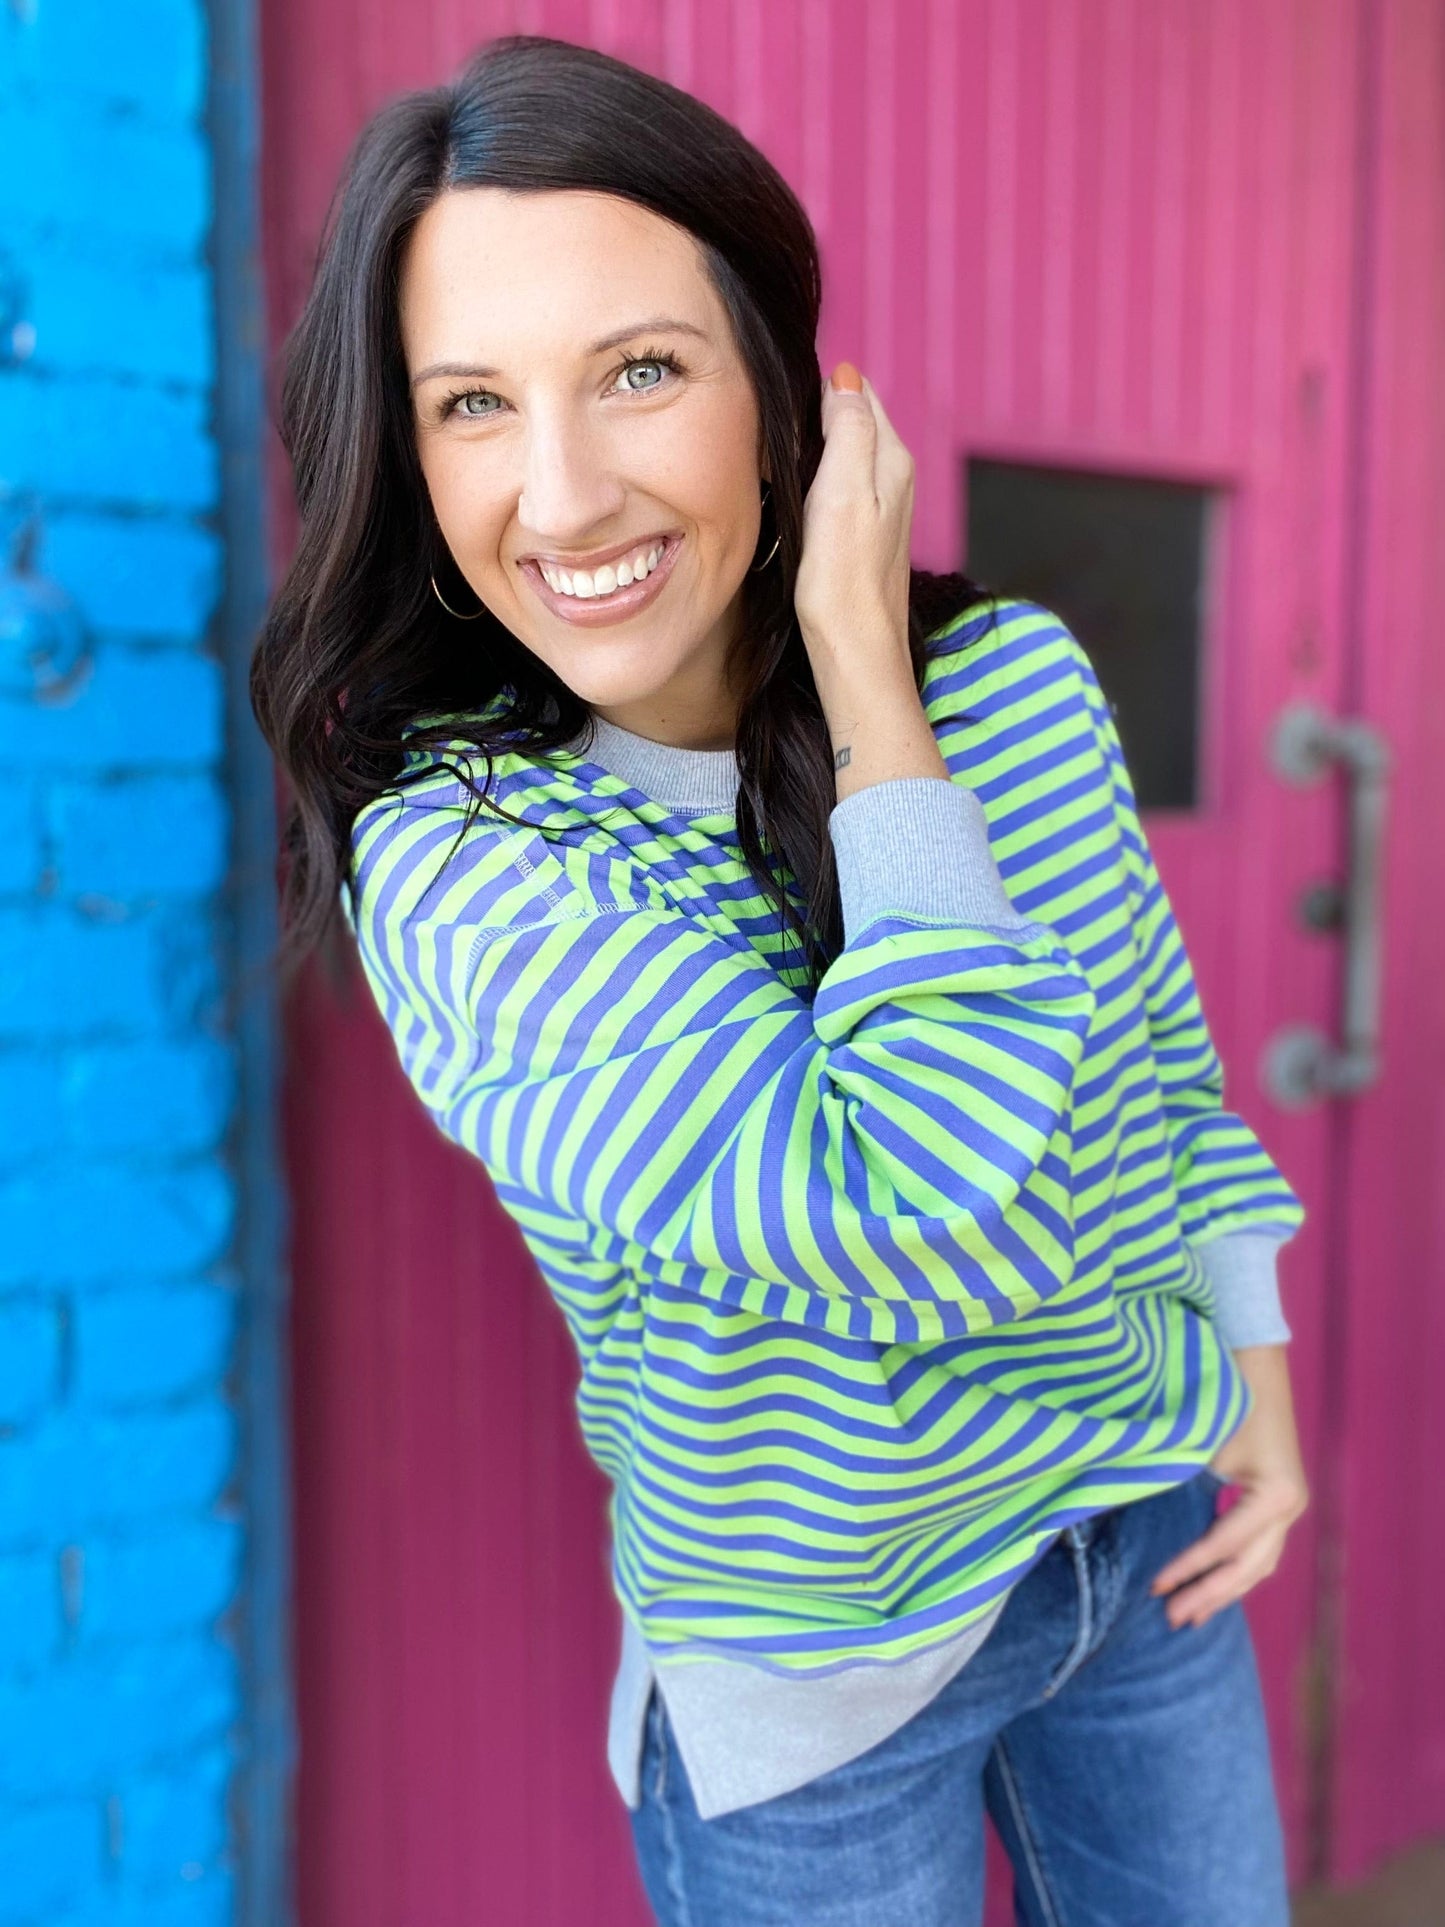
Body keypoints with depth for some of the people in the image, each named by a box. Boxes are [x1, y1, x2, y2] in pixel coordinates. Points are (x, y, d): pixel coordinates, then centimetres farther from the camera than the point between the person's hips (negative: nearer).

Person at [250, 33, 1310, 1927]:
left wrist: (1259, 1369, 4)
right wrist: (871, 692, -30)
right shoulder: (450, 865, -24)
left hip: (1147, 1536, 5)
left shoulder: (1023, 673, -10)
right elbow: (921, 1220, -35)